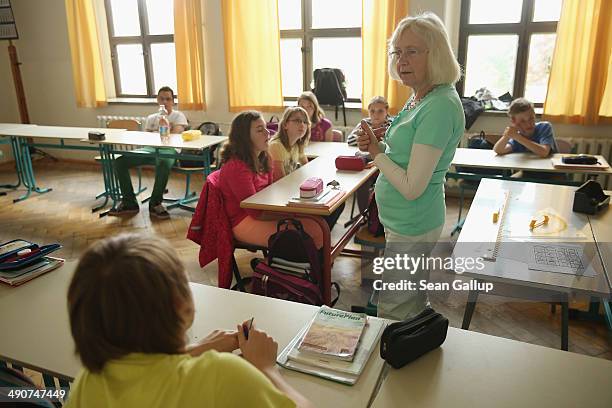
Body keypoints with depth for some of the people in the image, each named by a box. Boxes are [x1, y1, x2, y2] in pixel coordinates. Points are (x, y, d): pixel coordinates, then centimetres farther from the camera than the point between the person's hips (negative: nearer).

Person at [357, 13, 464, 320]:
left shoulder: (440, 106, -24)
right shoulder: (420, 98, 6)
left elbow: (412, 187, -26)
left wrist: (376, 152, -14)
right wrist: (377, 146, -3)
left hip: (410, 229, -10)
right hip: (406, 222, 10)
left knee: (393, 319, 6)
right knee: (415, 305, 28)